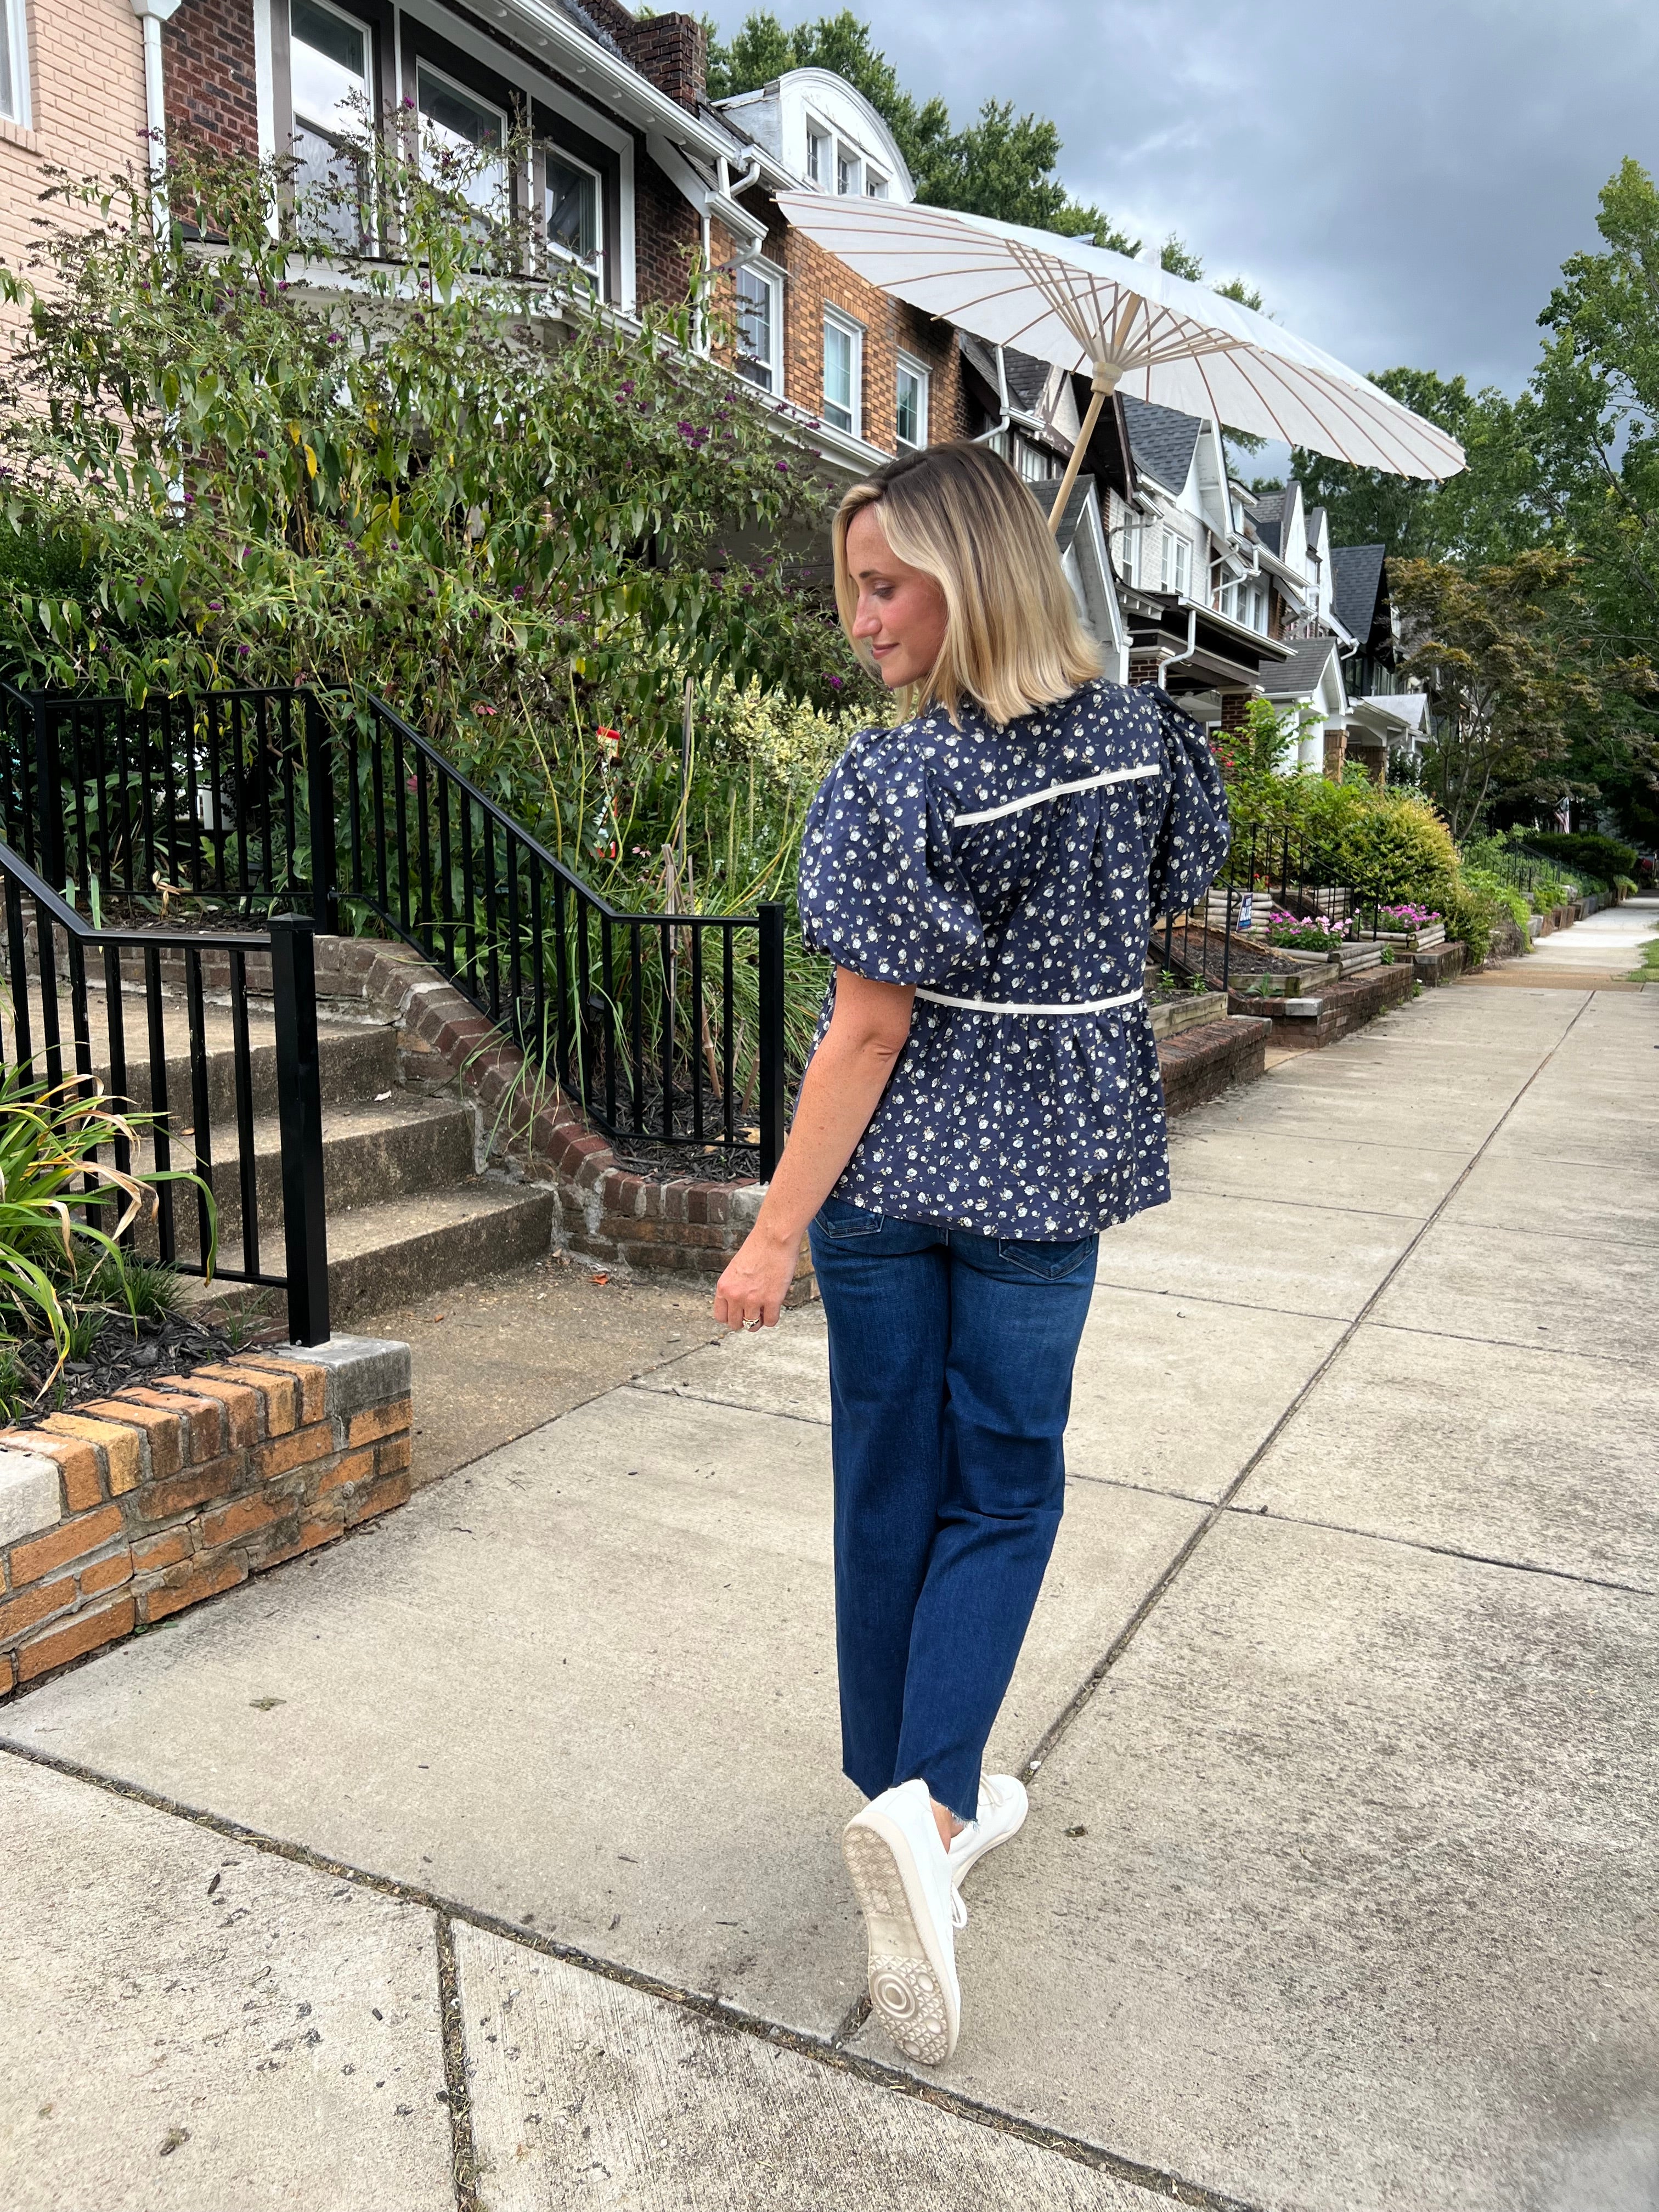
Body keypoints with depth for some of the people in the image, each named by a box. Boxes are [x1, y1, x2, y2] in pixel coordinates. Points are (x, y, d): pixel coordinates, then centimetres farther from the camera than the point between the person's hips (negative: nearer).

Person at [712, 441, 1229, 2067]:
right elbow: (1156, 917, 12)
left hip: (889, 1176, -2)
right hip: (1043, 1178, 3)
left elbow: (871, 1031, -16)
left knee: (892, 1492, 15)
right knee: (1005, 1491, 16)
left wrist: (776, 1230, -10)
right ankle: (926, 1807, 1)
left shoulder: (898, 780, -17)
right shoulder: (1140, 739, -3)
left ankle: (913, 1799, 32)